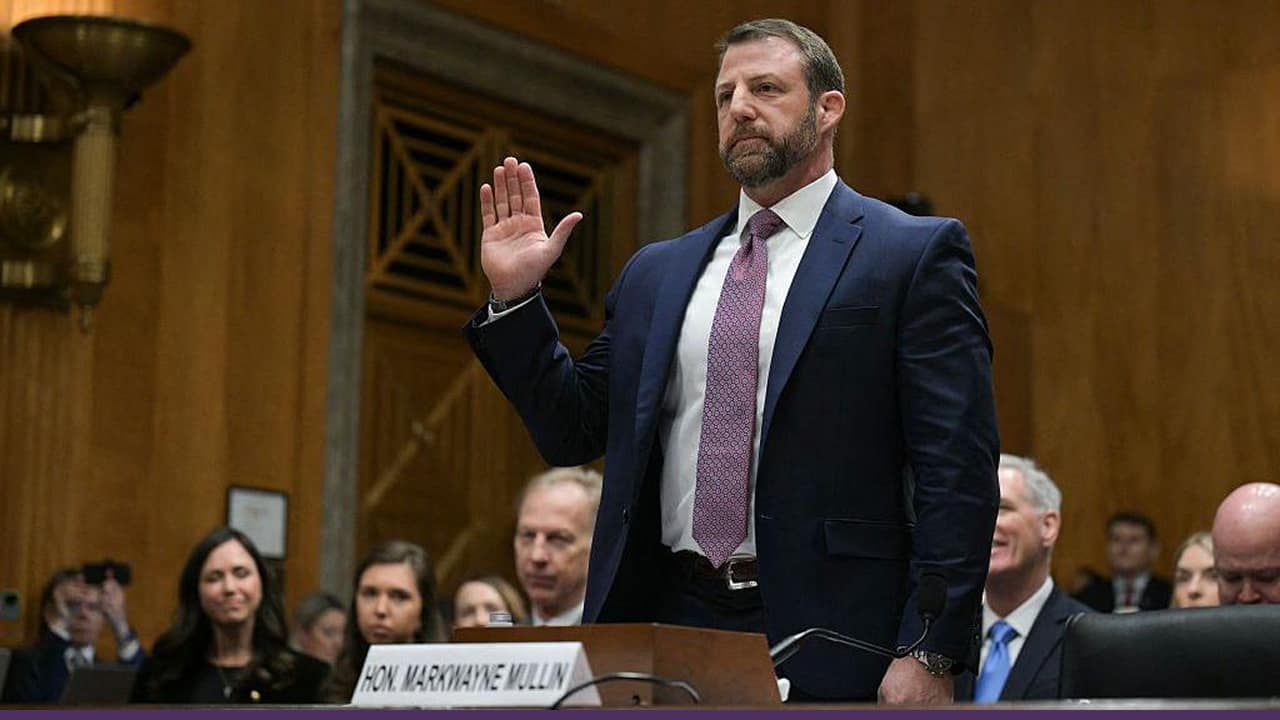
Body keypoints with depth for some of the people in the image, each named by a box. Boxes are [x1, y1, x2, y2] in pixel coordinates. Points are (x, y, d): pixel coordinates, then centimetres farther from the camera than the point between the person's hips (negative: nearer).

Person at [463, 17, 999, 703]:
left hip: (825, 642, -4)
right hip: (670, 619, 4)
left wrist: (929, 654, -15)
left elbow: (957, 470, -7)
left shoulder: (915, 253, 0)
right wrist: (514, 298, 5)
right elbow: (574, 432, 16)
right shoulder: (655, 273, 16)